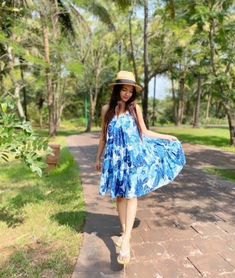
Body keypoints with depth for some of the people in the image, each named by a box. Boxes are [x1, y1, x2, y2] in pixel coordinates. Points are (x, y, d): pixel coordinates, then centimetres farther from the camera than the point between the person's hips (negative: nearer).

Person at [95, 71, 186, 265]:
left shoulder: (135, 108, 1)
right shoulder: (107, 109, 3)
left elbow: (144, 132, 9)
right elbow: (104, 136, 9)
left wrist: (167, 137, 11)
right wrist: (98, 158, 12)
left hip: (134, 156, -1)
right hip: (116, 157, 2)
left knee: (131, 195, -5)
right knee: (119, 196, 8)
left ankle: (126, 240, -2)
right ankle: (124, 233, 26)